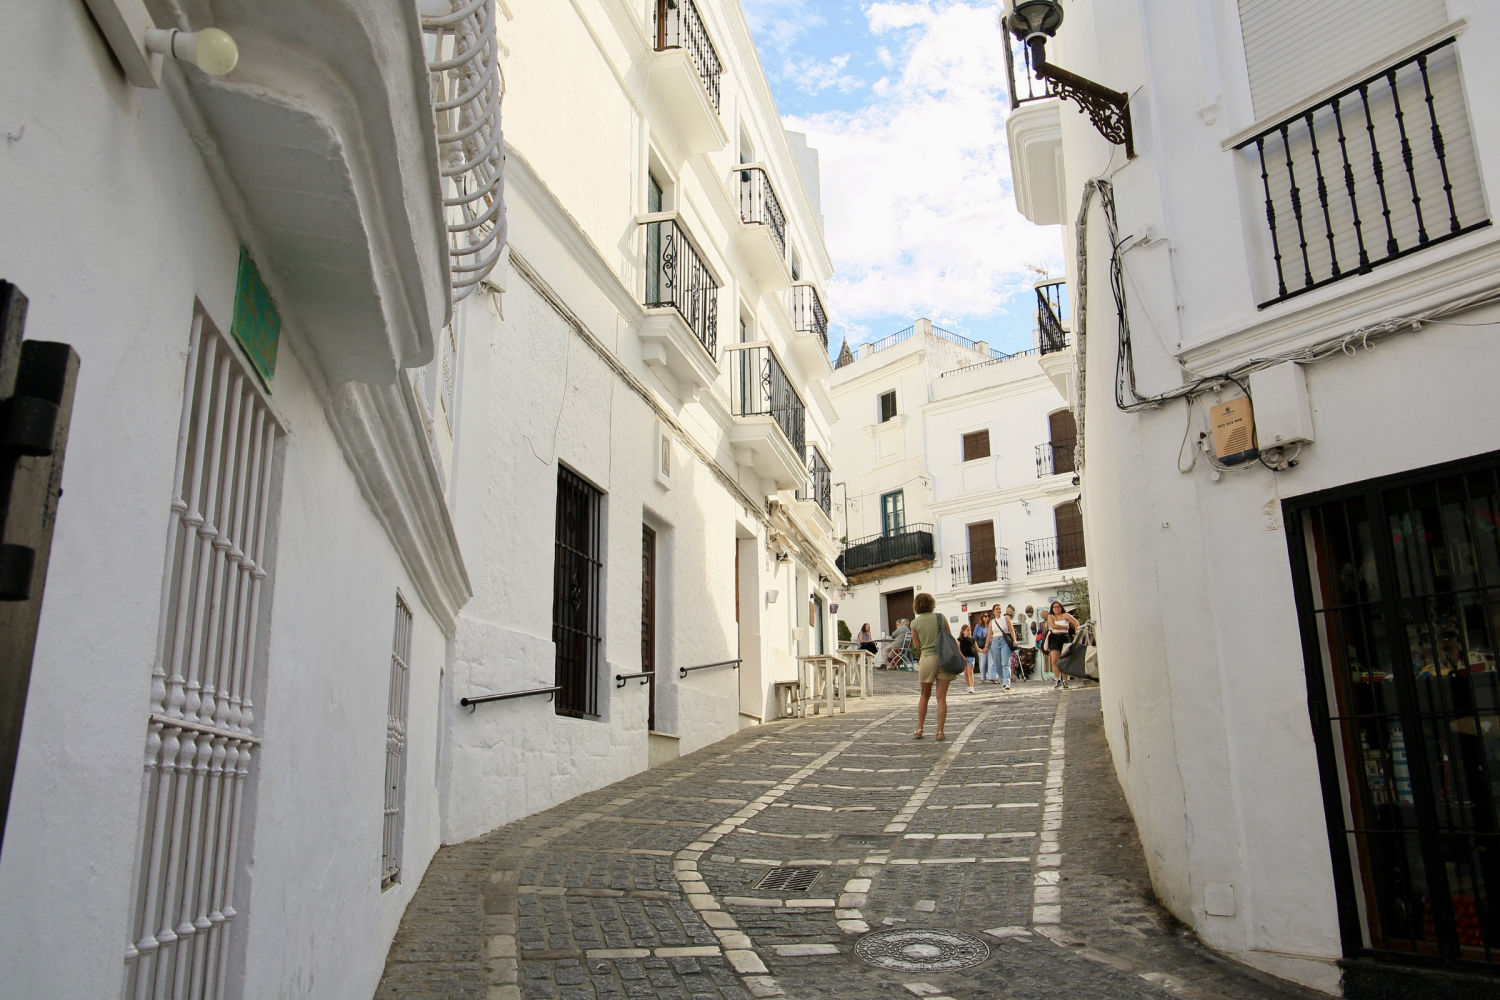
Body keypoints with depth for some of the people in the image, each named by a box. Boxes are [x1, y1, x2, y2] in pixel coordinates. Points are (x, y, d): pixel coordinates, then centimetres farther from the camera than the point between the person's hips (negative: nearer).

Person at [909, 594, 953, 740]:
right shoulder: (941, 617, 1)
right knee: (941, 698, 2)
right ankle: (940, 732, 1)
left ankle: (919, 729, 16)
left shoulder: (915, 623, 0)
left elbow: (917, 645, 4)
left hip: (927, 658, 0)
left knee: (924, 696, 16)